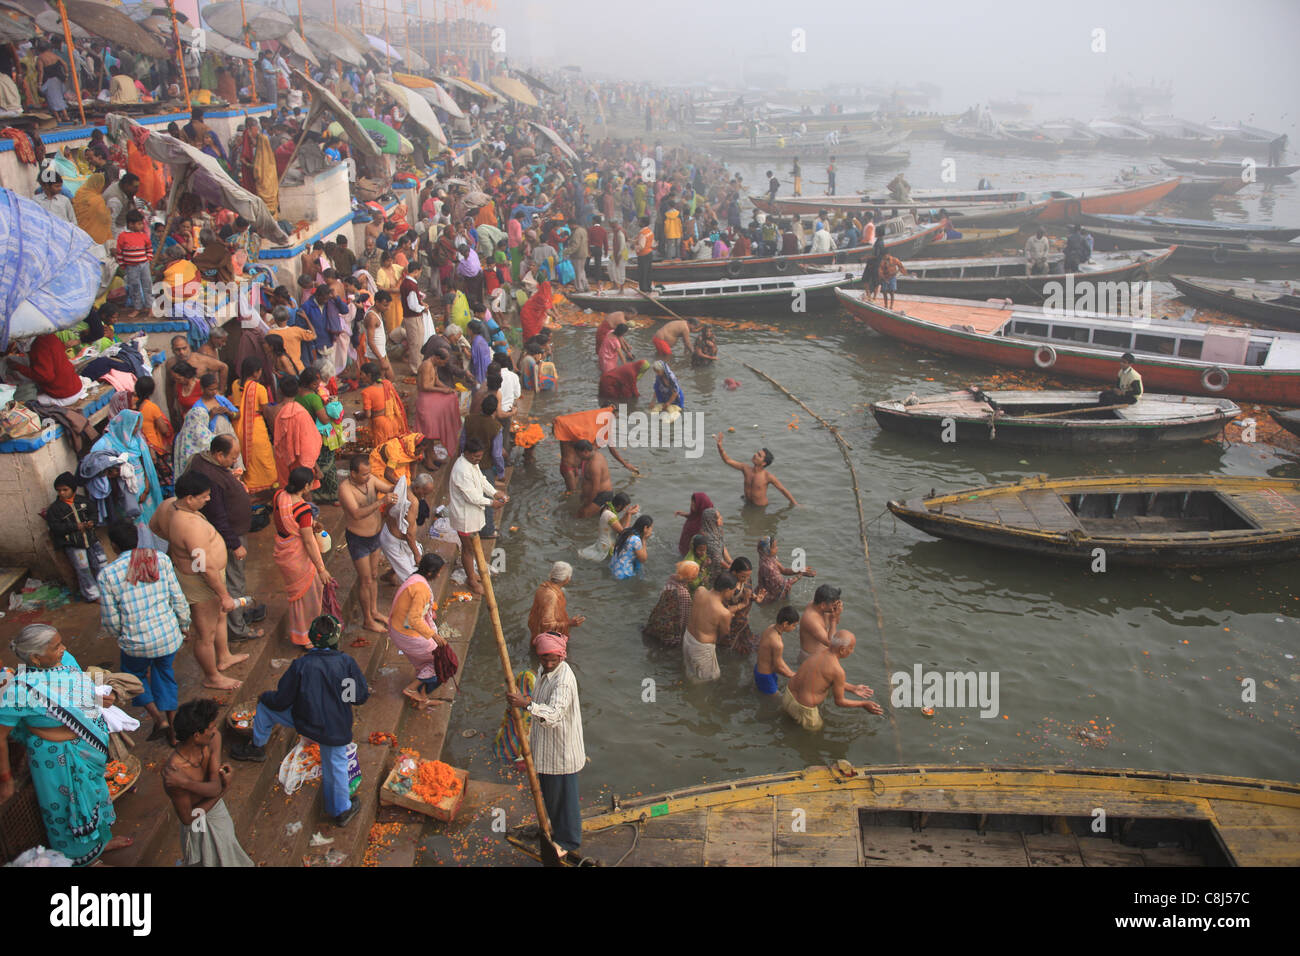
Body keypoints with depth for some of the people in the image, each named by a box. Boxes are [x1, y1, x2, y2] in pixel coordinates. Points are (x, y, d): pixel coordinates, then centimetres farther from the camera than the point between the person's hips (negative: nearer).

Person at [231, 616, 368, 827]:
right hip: (336, 728, 0)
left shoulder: (300, 665, -14)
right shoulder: (346, 662, -14)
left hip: (304, 721, 0)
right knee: (336, 765, 19)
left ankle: (257, 747, 38)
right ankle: (341, 810, 32)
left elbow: (280, 702, -6)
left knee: (266, 704, 21)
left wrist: (265, 697, 15)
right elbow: (361, 697, -8)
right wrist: (365, 691, 16)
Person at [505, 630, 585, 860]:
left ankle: (568, 840, 25)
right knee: (549, 789, 26)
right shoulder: (546, 672, 1)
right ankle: (558, 826, 47)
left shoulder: (563, 679, -29)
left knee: (562, 792, 7)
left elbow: (554, 714, -43)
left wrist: (527, 704, -53)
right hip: (546, 744, 9)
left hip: (561, 747, -9)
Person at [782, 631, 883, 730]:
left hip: (787, 696, 4)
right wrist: (864, 704, 0)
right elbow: (839, 701, -11)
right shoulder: (838, 671, -24)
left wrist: (853, 688, 19)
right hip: (802, 709, -4)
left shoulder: (823, 651, 0)